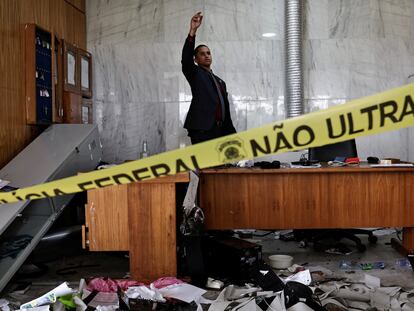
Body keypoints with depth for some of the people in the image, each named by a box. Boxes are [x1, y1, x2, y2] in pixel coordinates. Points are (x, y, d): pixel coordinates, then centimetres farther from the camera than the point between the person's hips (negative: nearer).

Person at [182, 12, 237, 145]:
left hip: (219, 131, 5)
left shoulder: (220, 82, 25)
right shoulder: (194, 73, 10)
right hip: (201, 129, -5)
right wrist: (193, 31, -19)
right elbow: (186, 58, -10)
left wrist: (232, 134, 15)